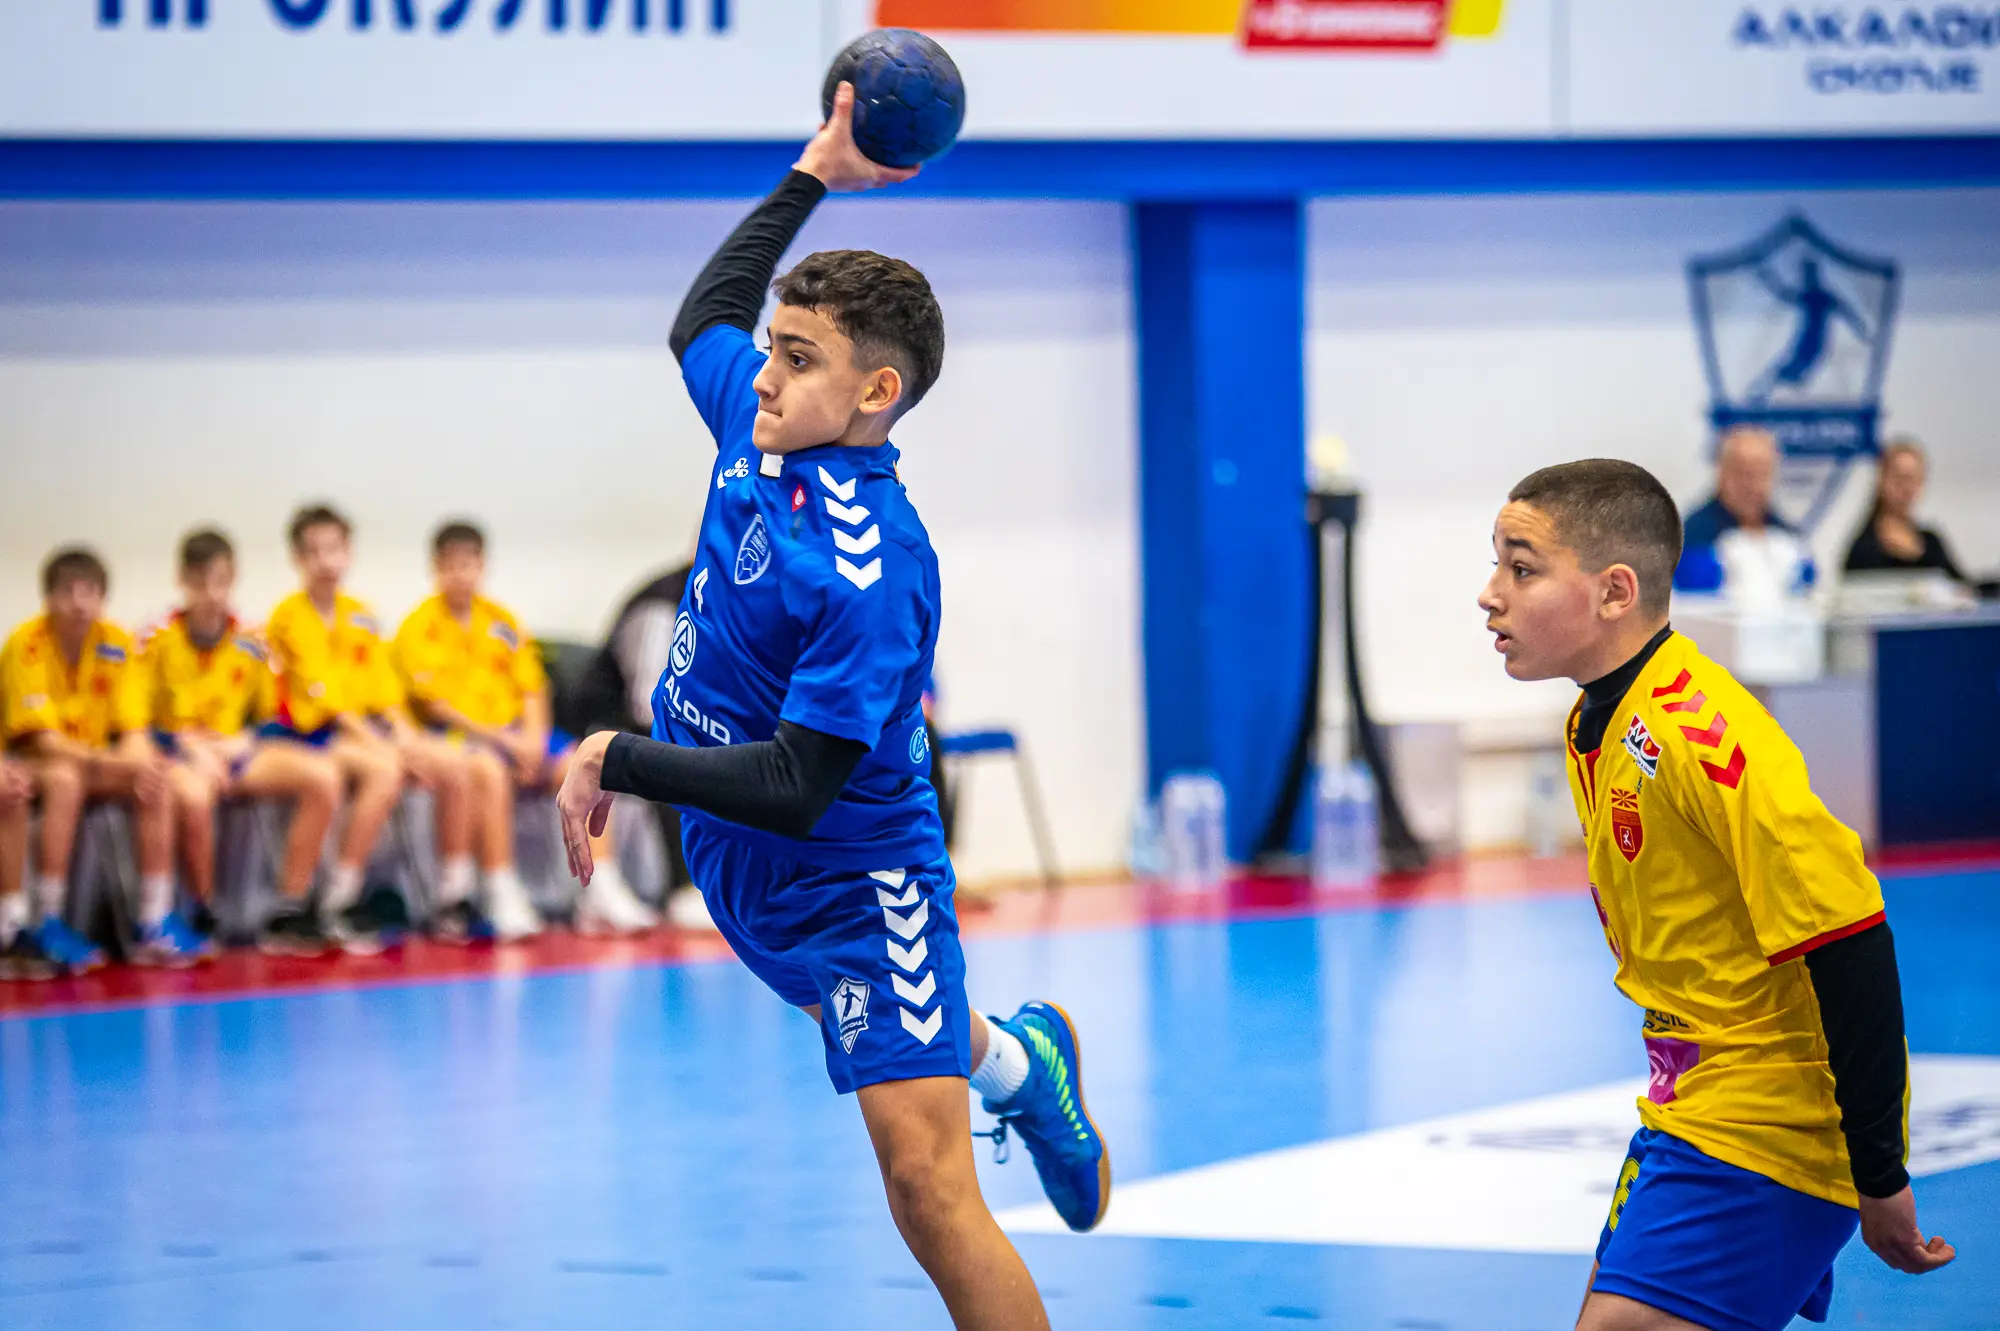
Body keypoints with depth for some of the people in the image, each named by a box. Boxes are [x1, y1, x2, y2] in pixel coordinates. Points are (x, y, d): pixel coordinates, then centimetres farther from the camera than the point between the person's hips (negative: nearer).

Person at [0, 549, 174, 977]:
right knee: (66, 780, -36)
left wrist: (137, 763, -29)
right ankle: (44, 925, -33)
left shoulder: (117, 643, -5)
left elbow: (133, 731, -5)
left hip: (95, 764, 5)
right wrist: (112, 764, -36)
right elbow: (42, 738, -24)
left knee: (155, 784, -21)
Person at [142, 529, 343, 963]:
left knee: (323, 777, -14)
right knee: (192, 794, -40)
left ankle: (290, 912, -11)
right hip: (174, 748, -5)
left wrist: (239, 743, -6)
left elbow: (265, 715, 15)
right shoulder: (158, 639, -5)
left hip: (232, 748, 5)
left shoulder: (249, 644, 6)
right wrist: (191, 746, -16)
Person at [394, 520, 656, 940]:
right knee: (489, 770, -38)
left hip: (515, 733, 6)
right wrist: (498, 739, -17)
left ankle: (603, 893, -16)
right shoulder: (419, 628, -1)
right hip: (456, 736, -6)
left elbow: (532, 687, 12)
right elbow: (435, 704, -10)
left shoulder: (502, 621, 16)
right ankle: (504, 899, -38)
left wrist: (533, 737, -8)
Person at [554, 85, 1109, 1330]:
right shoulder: (759, 423, -9)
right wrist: (813, 175, 13)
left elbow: (795, 790, -33)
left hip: (851, 879, -9)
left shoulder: (869, 577, -32)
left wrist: (615, 759, -29)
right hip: (740, 862, 9)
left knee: (928, 1180, -16)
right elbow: (706, 317, 16)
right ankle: (1019, 1060, 66)